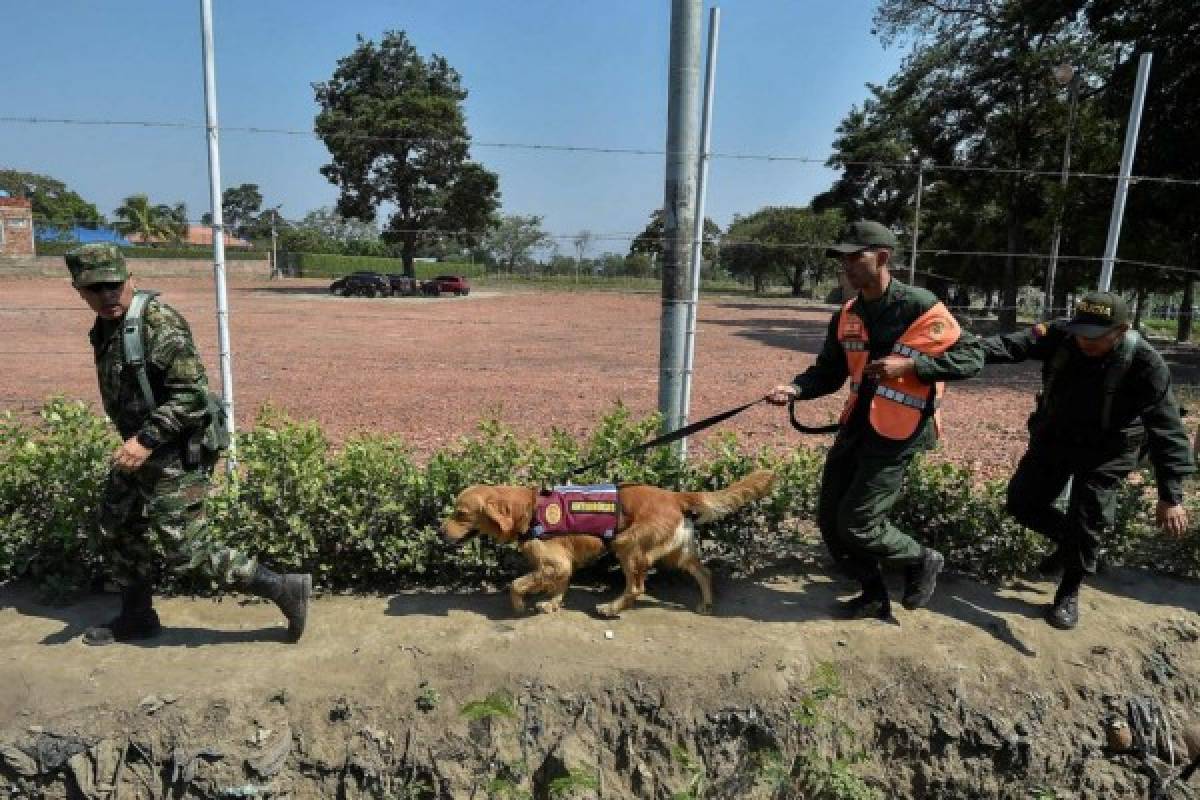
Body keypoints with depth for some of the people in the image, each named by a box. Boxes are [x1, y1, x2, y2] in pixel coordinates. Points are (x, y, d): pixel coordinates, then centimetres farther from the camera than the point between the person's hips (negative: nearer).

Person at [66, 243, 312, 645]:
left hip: (175, 453, -10)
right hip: (141, 447, 10)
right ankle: (136, 617, 39)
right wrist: (139, 440, 22)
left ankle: (284, 588, -2)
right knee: (114, 532, 20)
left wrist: (147, 439, -30)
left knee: (183, 549, -8)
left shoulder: (158, 322, -21)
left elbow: (193, 393, -27)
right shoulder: (107, 324, 9)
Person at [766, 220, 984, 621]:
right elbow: (828, 372, 10)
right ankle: (874, 596, 28)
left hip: (896, 432, -7)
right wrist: (795, 388, -10)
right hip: (856, 424, 7)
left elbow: (971, 356, -9)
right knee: (829, 520, 9)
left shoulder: (919, 306, -13)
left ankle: (922, 561, 23)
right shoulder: (847, 315, 7)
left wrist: (909, 365, -21)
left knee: (857, 525, -7)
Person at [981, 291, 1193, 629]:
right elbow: (1012, 344, -27)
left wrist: (1170, 496, -35)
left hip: (1105, 450, -4)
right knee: (1022, 501, 7)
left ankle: (1069, 592, 20)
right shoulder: (1061, 335, -17)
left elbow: (1167, 430, -29)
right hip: (1053, 437, 4)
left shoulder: (1145, 364, -27)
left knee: (1086, 522, -4)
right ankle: (1067, 541, 36)